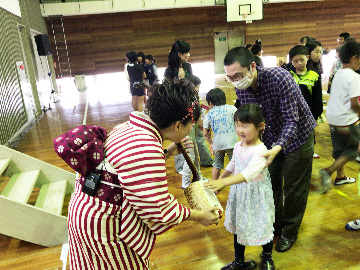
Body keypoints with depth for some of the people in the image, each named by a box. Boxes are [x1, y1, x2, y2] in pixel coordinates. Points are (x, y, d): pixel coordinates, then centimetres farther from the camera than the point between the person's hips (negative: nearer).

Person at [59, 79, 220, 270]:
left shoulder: (130, 127, -1)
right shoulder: (147, 149, -32)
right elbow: (157, 209, -25)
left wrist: (168, 153, 12)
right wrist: (198, 216, -13)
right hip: (102, 222, -9)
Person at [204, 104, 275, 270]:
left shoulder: (260, 151, -25)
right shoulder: (238, 146, -2)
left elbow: (250, 172, -41)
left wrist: (223, 182, -51)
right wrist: (218, 181, 19)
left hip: (256, 195, -6)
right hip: (238, 193, 7)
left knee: (263, 227, 11)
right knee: (238, 227, 18)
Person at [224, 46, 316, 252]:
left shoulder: (280, 78, -32)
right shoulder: (241, 87, -14)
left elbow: (292, 120, -33)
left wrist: (277, 148, -47)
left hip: (298, 136, -5)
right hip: (271, 139, 5)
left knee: (294, 188, 7)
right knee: (272, 183, 14)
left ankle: (290, 232, 28)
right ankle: (275, 225, 37)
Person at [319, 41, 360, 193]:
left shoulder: (338, 74, 9)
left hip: (332, 118, 8)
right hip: (347, 121, -8)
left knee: (339, 149, 19)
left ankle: (340, 176, 31)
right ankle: (328, 171, -3)